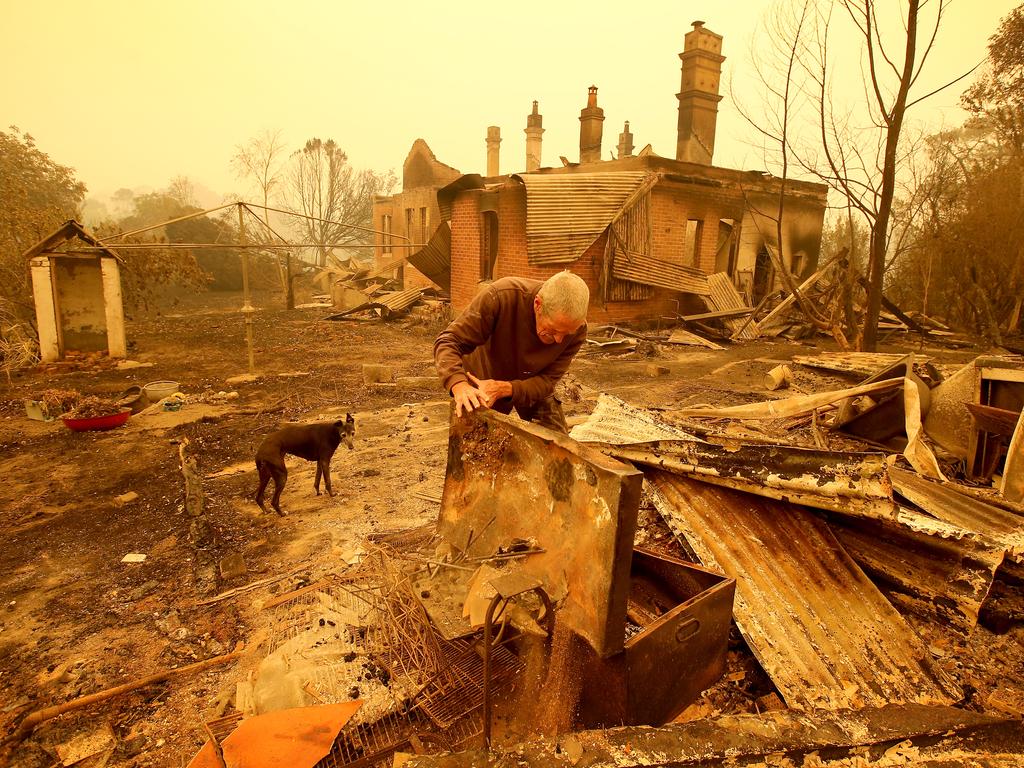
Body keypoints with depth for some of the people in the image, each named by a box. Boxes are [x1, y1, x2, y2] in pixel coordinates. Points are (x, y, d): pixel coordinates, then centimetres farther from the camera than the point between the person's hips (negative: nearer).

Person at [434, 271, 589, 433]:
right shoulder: (501, 296, -37)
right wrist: (459, 384, -51)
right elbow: (448, 342, -31)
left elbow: (547, 380, -22)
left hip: (533, 383, 2)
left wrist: (504, 389, -42)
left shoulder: (577, 329, -28)